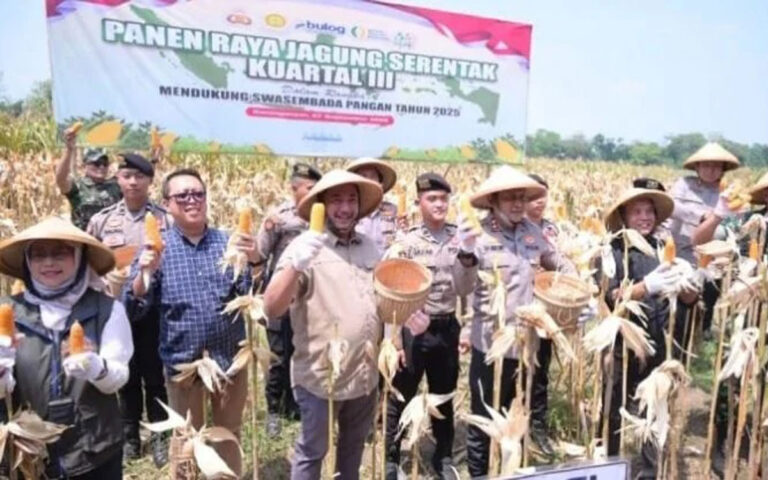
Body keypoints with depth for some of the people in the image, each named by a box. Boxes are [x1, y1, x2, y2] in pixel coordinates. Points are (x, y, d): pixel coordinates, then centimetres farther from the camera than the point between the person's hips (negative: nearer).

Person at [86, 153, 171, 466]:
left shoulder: (166, 219, -2)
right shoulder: (101, 220, 4)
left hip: (155, 307, -2)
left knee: (156, 373, 9)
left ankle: (160, 434, 25)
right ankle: (129, 434, 30)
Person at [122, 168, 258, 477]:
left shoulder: (228, 243, -2)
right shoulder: (157, 249, -5)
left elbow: (252, 297, -8)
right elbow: (133, 310, -10)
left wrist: (254, 261, -26)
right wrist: (145, 273, -28)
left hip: (230, 359, 1)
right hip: (182, 363, -1)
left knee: (230, 436, 20)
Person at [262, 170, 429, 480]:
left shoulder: (369, 247, 4)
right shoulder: (306, 247, -15)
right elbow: (271, 309, -24)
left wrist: (406, 316, -1)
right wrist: (295, 266, -40)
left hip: (364, 373, 6)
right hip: (320, 376, -5)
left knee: (354, 443, 24)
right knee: (312, 451, 13)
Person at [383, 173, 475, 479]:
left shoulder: (458, 239, 1)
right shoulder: (406, 242, -10)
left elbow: (465, 289, 0)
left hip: (447, 327, 4)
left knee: (444, 395, 18)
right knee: (401, 396, 9)